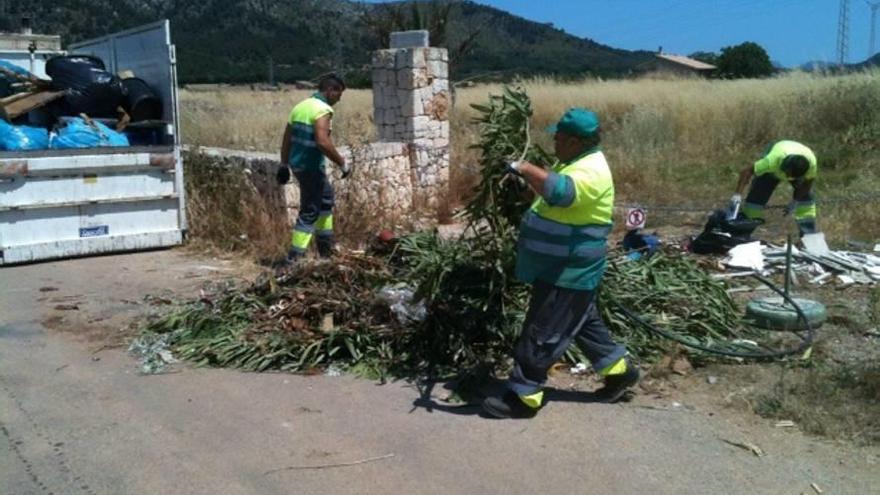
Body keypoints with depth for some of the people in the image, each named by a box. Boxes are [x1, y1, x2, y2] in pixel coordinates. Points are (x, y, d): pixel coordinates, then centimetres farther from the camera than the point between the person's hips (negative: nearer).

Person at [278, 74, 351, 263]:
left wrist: (284, 165, 19)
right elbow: (323, 142, -28)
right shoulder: (322, 109, -16)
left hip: (296, 163, 9)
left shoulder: (300, 106, 11)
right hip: (310, 166, -9)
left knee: (326, 196, 25)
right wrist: (343, 163, -18)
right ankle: (295, 256, 1)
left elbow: (287, 138, 14)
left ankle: (326, 243, 32)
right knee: (310, 211, -1)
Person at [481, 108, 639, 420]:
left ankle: (523, 397, 8)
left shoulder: (591, 172, -25)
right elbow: (554, 192, 25)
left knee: (541, 335, -3)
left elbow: (559, 191, -45)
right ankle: (620, 371, 37)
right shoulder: (578, 163, 9)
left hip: (567, 274, -11)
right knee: (584, 323, 23)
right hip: (564, 270, 11)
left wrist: (525, 169, -34)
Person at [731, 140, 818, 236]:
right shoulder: (772, 160, -47)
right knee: (756, 195, -14)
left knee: (806, 199, -5)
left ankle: (810, 236, 9)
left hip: (799, 170, 2)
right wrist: (738, 194, -52)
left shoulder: (812, 163, -39)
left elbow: (807, 182, -19)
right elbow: (747, 171, -43)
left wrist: (795, 201, -18)